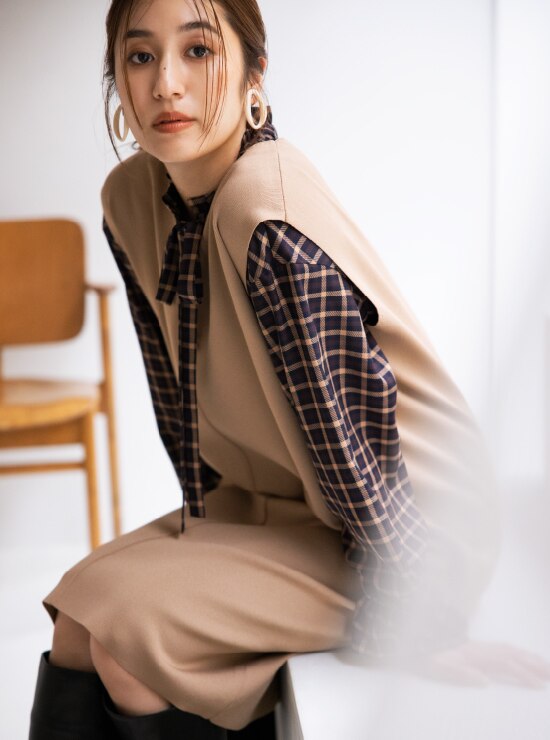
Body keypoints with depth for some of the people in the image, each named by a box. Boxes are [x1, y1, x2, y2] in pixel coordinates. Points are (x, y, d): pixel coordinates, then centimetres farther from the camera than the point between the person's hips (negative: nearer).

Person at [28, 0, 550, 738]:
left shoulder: (272, 222, -29)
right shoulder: (132, 199, -3)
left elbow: (345, 429, -25)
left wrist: (416, 631, -17)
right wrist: (204, 521, 14)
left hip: (407, 520, -7)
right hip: (265, 500, 8)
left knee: (126, 629, -19)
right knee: (74, 620, -3)